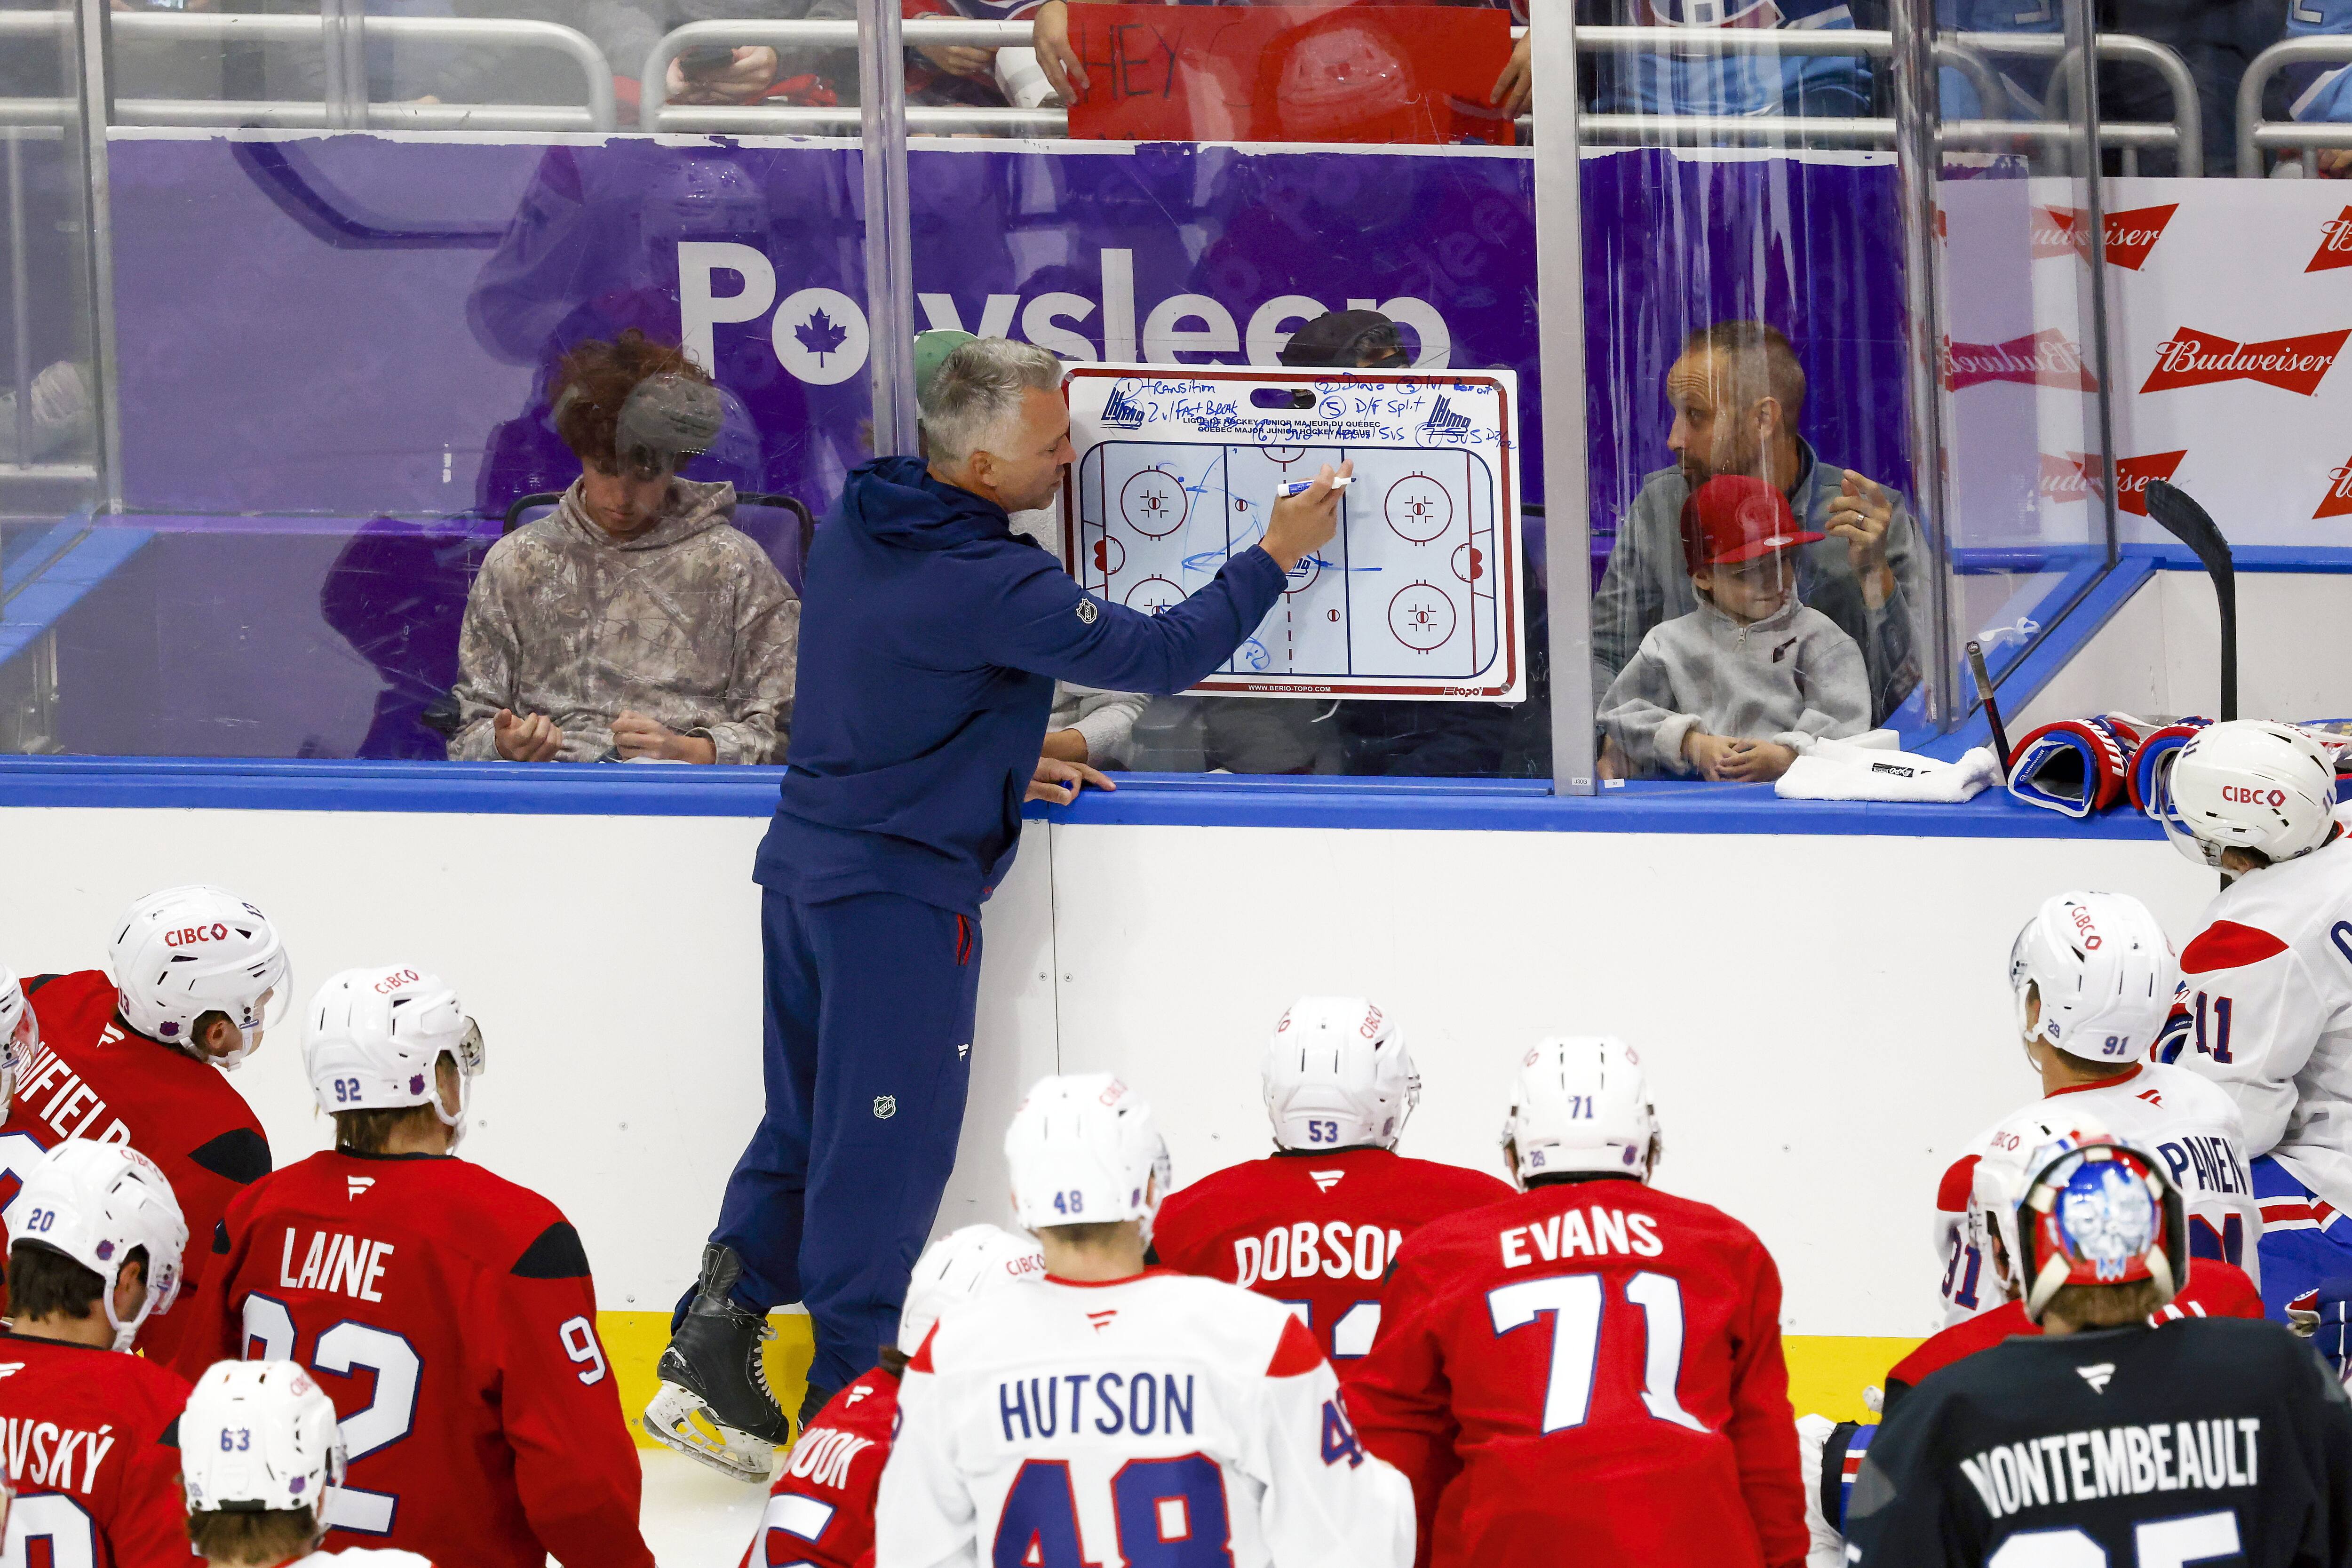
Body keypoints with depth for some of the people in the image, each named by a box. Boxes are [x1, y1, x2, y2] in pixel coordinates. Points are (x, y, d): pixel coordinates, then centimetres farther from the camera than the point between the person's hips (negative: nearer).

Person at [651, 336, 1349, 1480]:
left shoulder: (858, 519, 5)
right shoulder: (986, 584, -23)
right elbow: (1157, 655, -19)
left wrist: (1002, 768, 16)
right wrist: (1275, 556, -9)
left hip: (804, 864, 8)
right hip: (901, 891, -8)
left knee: (807, 1122, 16)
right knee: (888, 1147, 2)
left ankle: (710, 1351, 13)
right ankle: (846, 1406, 8)